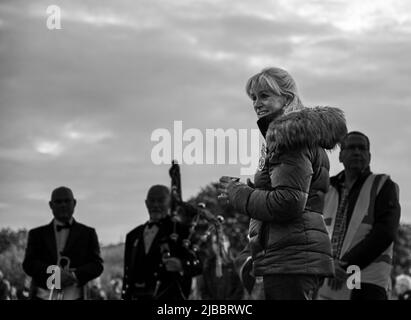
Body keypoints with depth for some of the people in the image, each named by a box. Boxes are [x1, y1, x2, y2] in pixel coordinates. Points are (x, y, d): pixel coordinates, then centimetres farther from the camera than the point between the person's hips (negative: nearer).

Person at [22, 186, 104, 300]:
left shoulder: (88, 234, 15)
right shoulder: (37, 234, 16)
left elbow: (97, 265, 6)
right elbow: (28, 264, 3)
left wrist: (74, 276, -14)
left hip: (73, 297, -1)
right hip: (43, 297, 1)